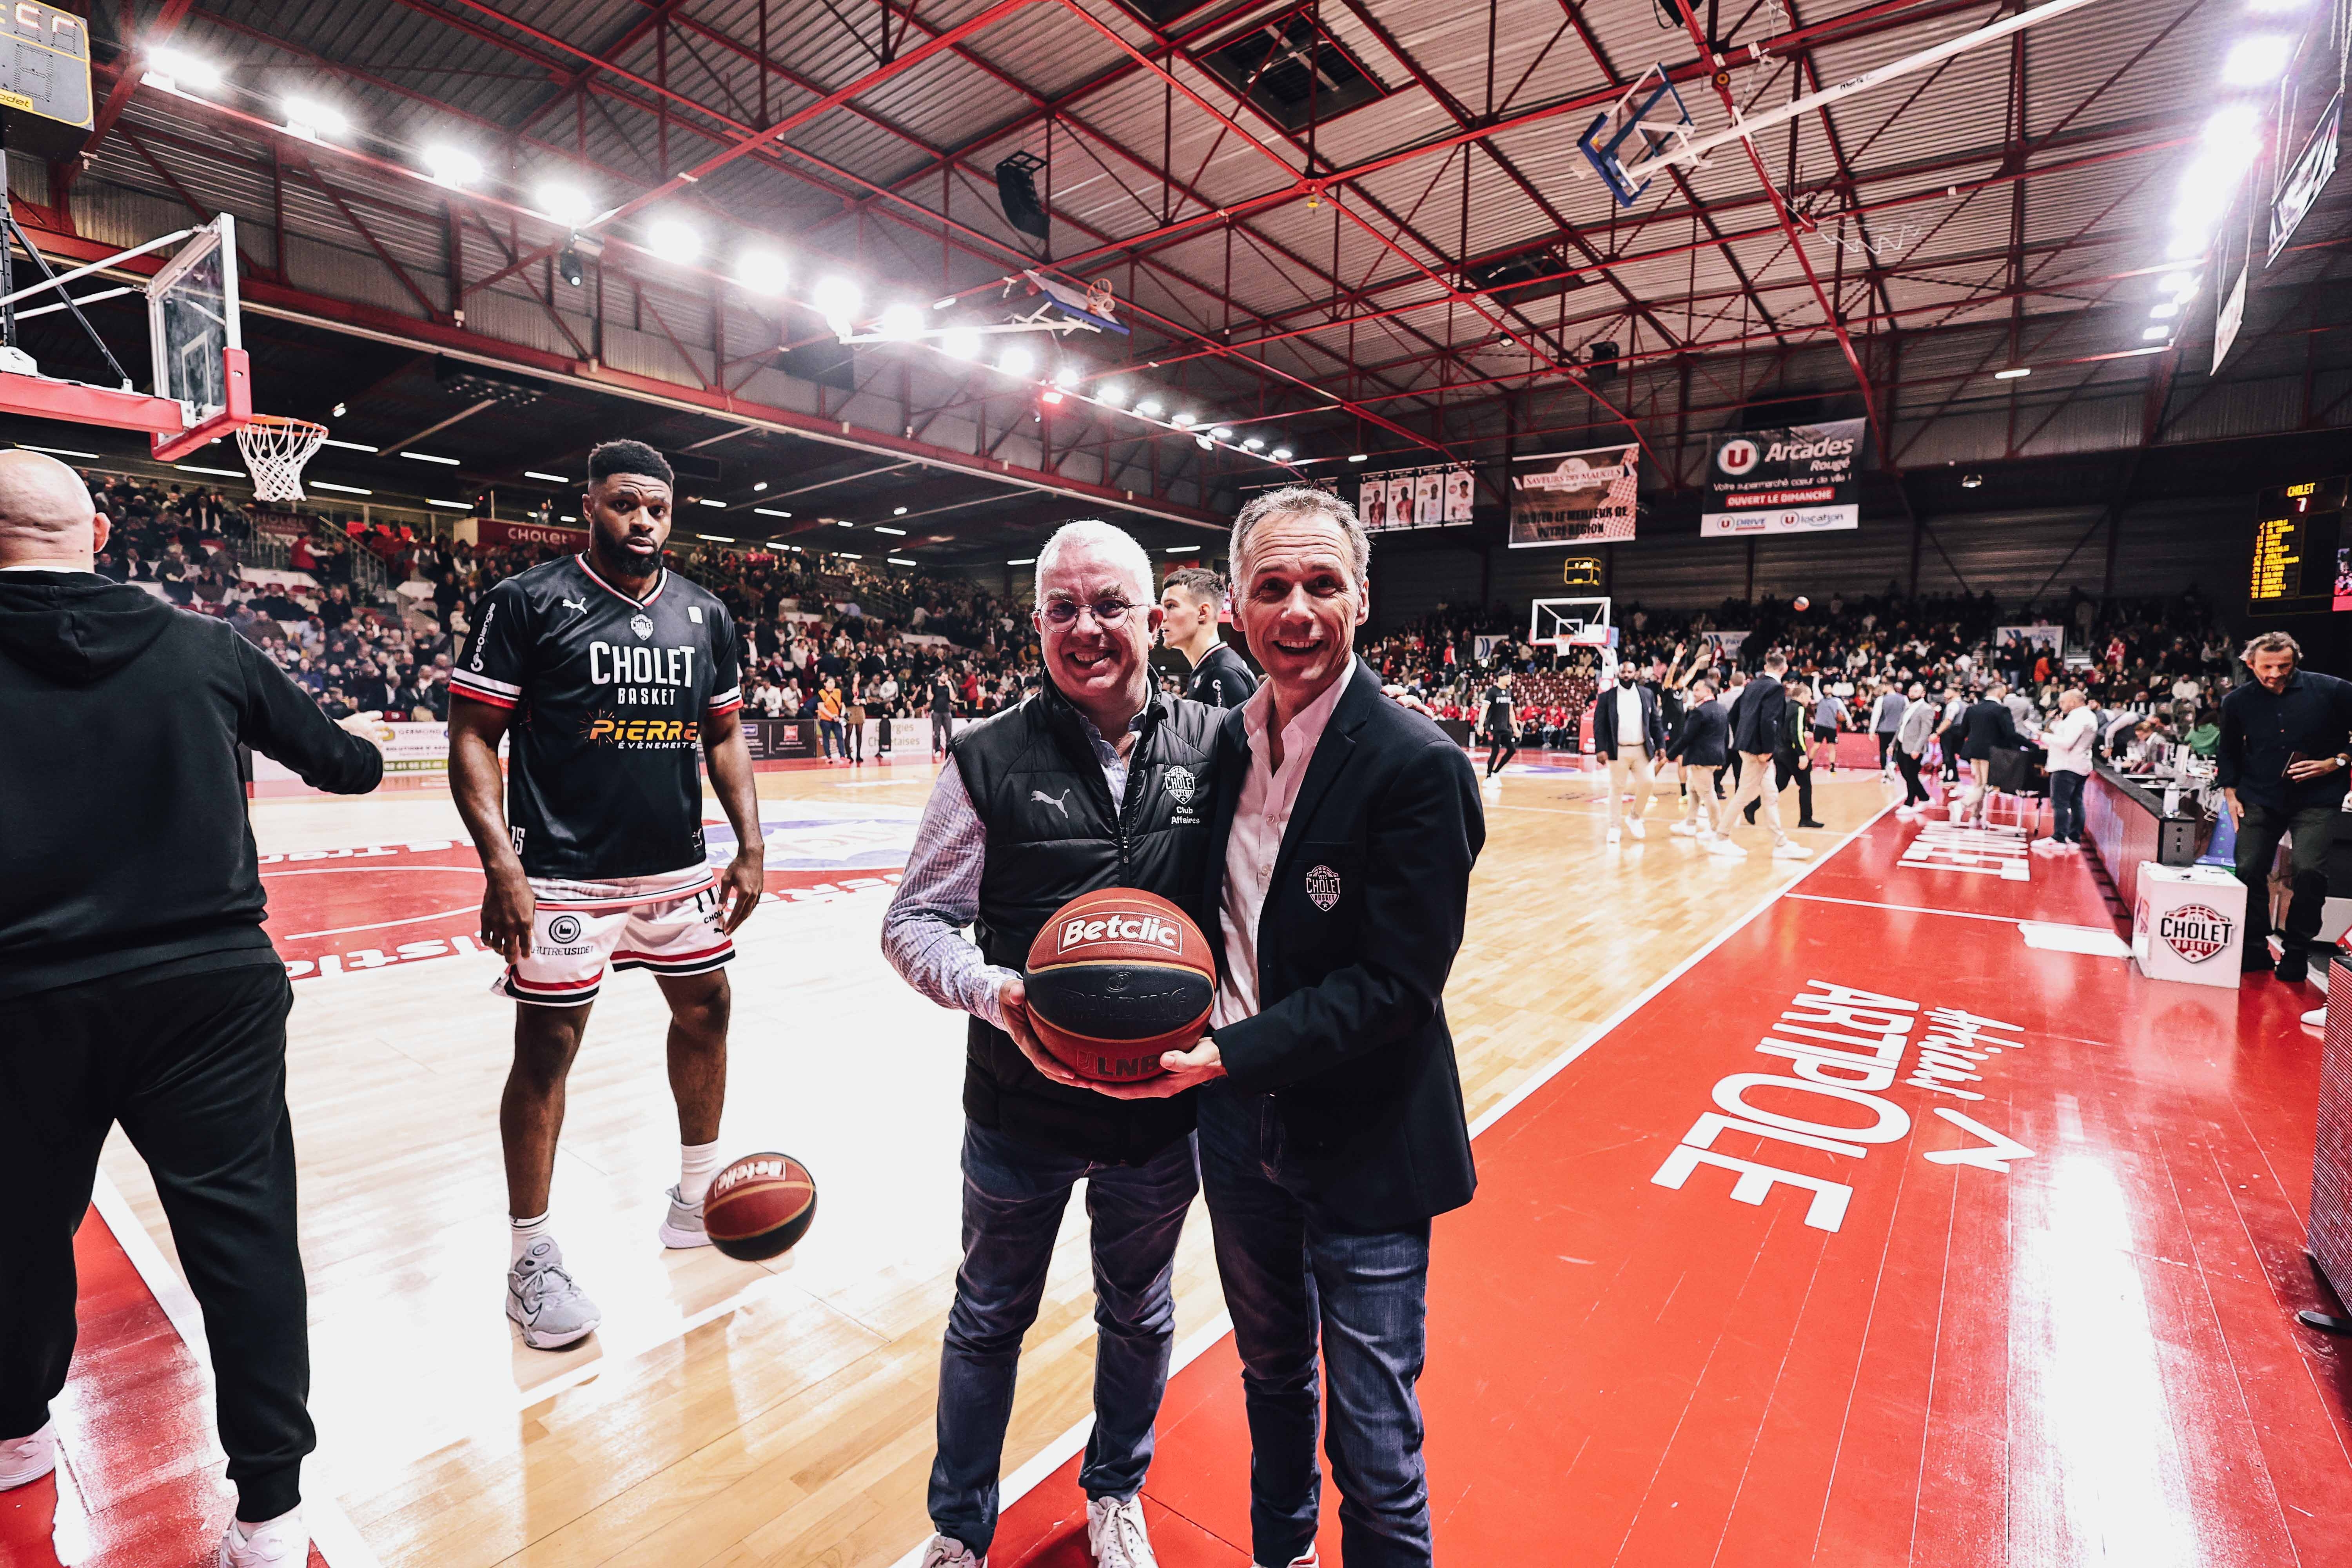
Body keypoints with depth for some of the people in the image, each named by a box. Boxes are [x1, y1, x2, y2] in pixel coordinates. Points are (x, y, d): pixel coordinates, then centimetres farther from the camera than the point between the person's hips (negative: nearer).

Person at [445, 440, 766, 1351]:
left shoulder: (705, 615, 7)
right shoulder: (527, 601, -7)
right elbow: (472, 736, -8)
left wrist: (751, 847, 4)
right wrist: (501, 866, -18)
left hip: (679, 867, 6)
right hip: (564, 875, -5)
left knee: (706, 1008, 14)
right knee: (546, 1047, 2)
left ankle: (697, 1195, 34)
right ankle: (531, 1258, 20)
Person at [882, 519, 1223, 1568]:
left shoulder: (1213, 748, -7)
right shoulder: (991, 760, -11)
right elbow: (914, 923, -6)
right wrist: (998, 997, -23)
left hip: (1165, 1103, 2)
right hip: (1020, 1107, -1)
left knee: (1138, 1314, 24)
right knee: (990, 1319, 22)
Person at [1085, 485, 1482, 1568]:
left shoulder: (1418, 765, -18)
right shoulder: (1228, 741, 1)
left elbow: (1395, 982, -20)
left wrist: (1234, 1054, -25)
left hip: (1363, 1151, -6)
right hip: (1241, 1127, 6)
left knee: (1374, 1445, 10)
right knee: (1272, 1379, 28)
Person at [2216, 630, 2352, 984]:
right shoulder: (2237, 702, 0)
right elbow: (2229, 750, 13)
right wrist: (2231, 794, 6)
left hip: (2316, 799, -2)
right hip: (2260, 799, 2)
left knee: (2309, 870, -15)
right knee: (2248, 871, -2)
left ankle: (2296, 952, 2)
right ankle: (2255, 949, 13)